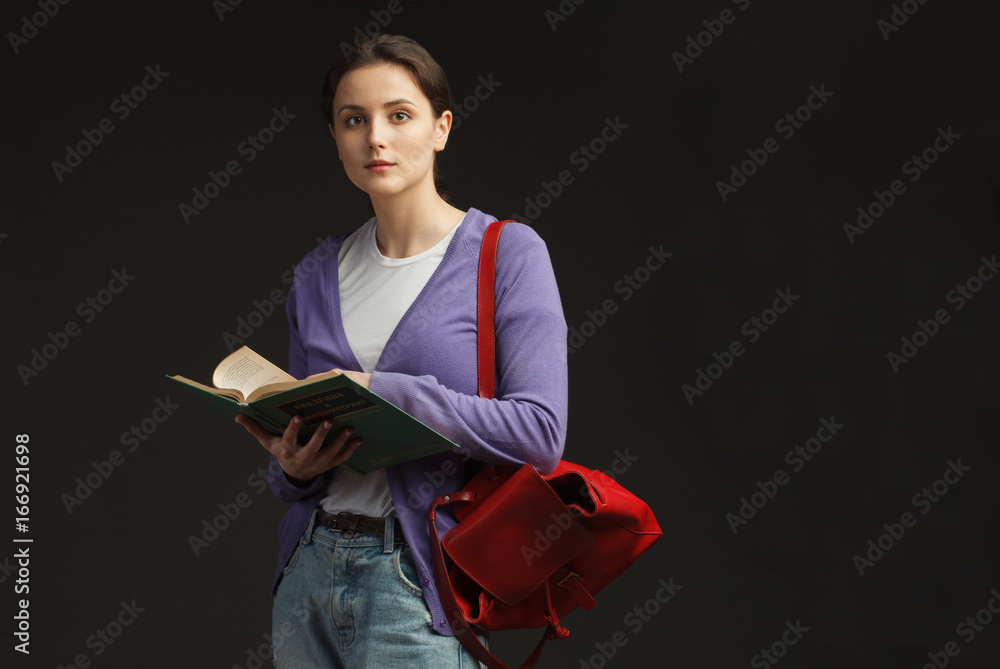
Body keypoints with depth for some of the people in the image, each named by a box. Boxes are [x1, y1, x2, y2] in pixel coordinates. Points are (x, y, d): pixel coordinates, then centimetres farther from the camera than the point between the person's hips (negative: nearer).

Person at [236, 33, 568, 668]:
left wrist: (387, 393, -20)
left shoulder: (508, 253, -5)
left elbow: (540, 431, -15)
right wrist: (293, 467, -6)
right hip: (309, 572, 5)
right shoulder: (319, 275, 10)